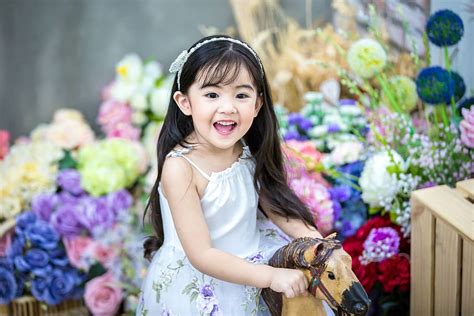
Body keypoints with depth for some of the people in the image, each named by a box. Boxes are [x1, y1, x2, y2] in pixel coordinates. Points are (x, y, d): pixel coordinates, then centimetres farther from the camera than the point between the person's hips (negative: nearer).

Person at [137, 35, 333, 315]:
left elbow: (274, 203, 3)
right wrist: (272, 276, -30)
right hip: (195, 288, -6)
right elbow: (202, 255, -26)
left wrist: (317, 241, -12)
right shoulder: (180, 168, -27)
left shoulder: (247, 149, -8)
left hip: (249, 259, 6)